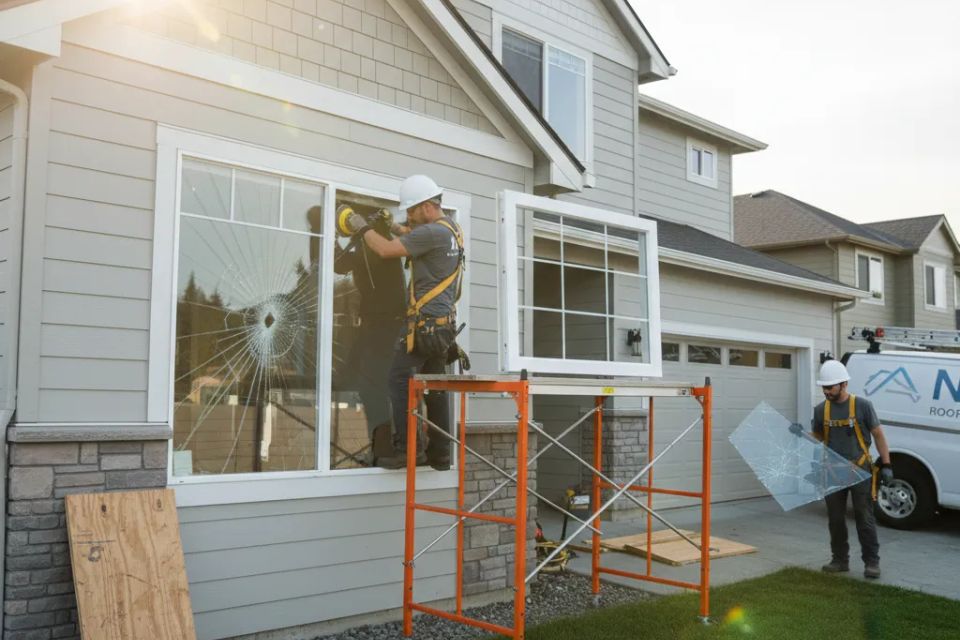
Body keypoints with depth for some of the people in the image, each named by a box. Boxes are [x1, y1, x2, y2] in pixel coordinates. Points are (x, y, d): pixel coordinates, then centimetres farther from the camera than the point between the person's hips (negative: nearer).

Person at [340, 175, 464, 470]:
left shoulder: (432, 232, -15)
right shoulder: (451, 228, 15)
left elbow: (386, 250, -16)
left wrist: (363, 227, 0)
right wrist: (402, 230, 18)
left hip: (426, 322, -9)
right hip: (444, 323, 10)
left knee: (400, 379, -7)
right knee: (435, 387, 10)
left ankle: (406, 450, -10)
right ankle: (439, 455, 13)